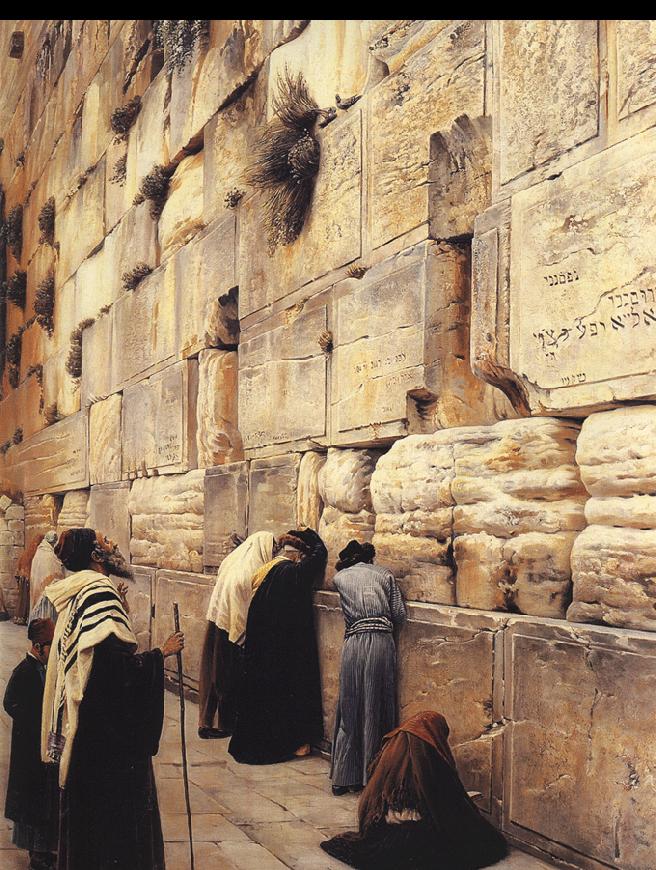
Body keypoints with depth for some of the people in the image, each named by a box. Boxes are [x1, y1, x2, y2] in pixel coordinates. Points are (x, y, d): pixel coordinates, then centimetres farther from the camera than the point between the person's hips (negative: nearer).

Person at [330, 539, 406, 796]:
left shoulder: (339, 577, 12)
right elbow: (399, 615, 6)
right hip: (383, 643, 0)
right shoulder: (385, 575, 12)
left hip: (354, 645, 0)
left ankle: (343, 777, 12)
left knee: (349, 711, 9)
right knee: (377, 711, 8)